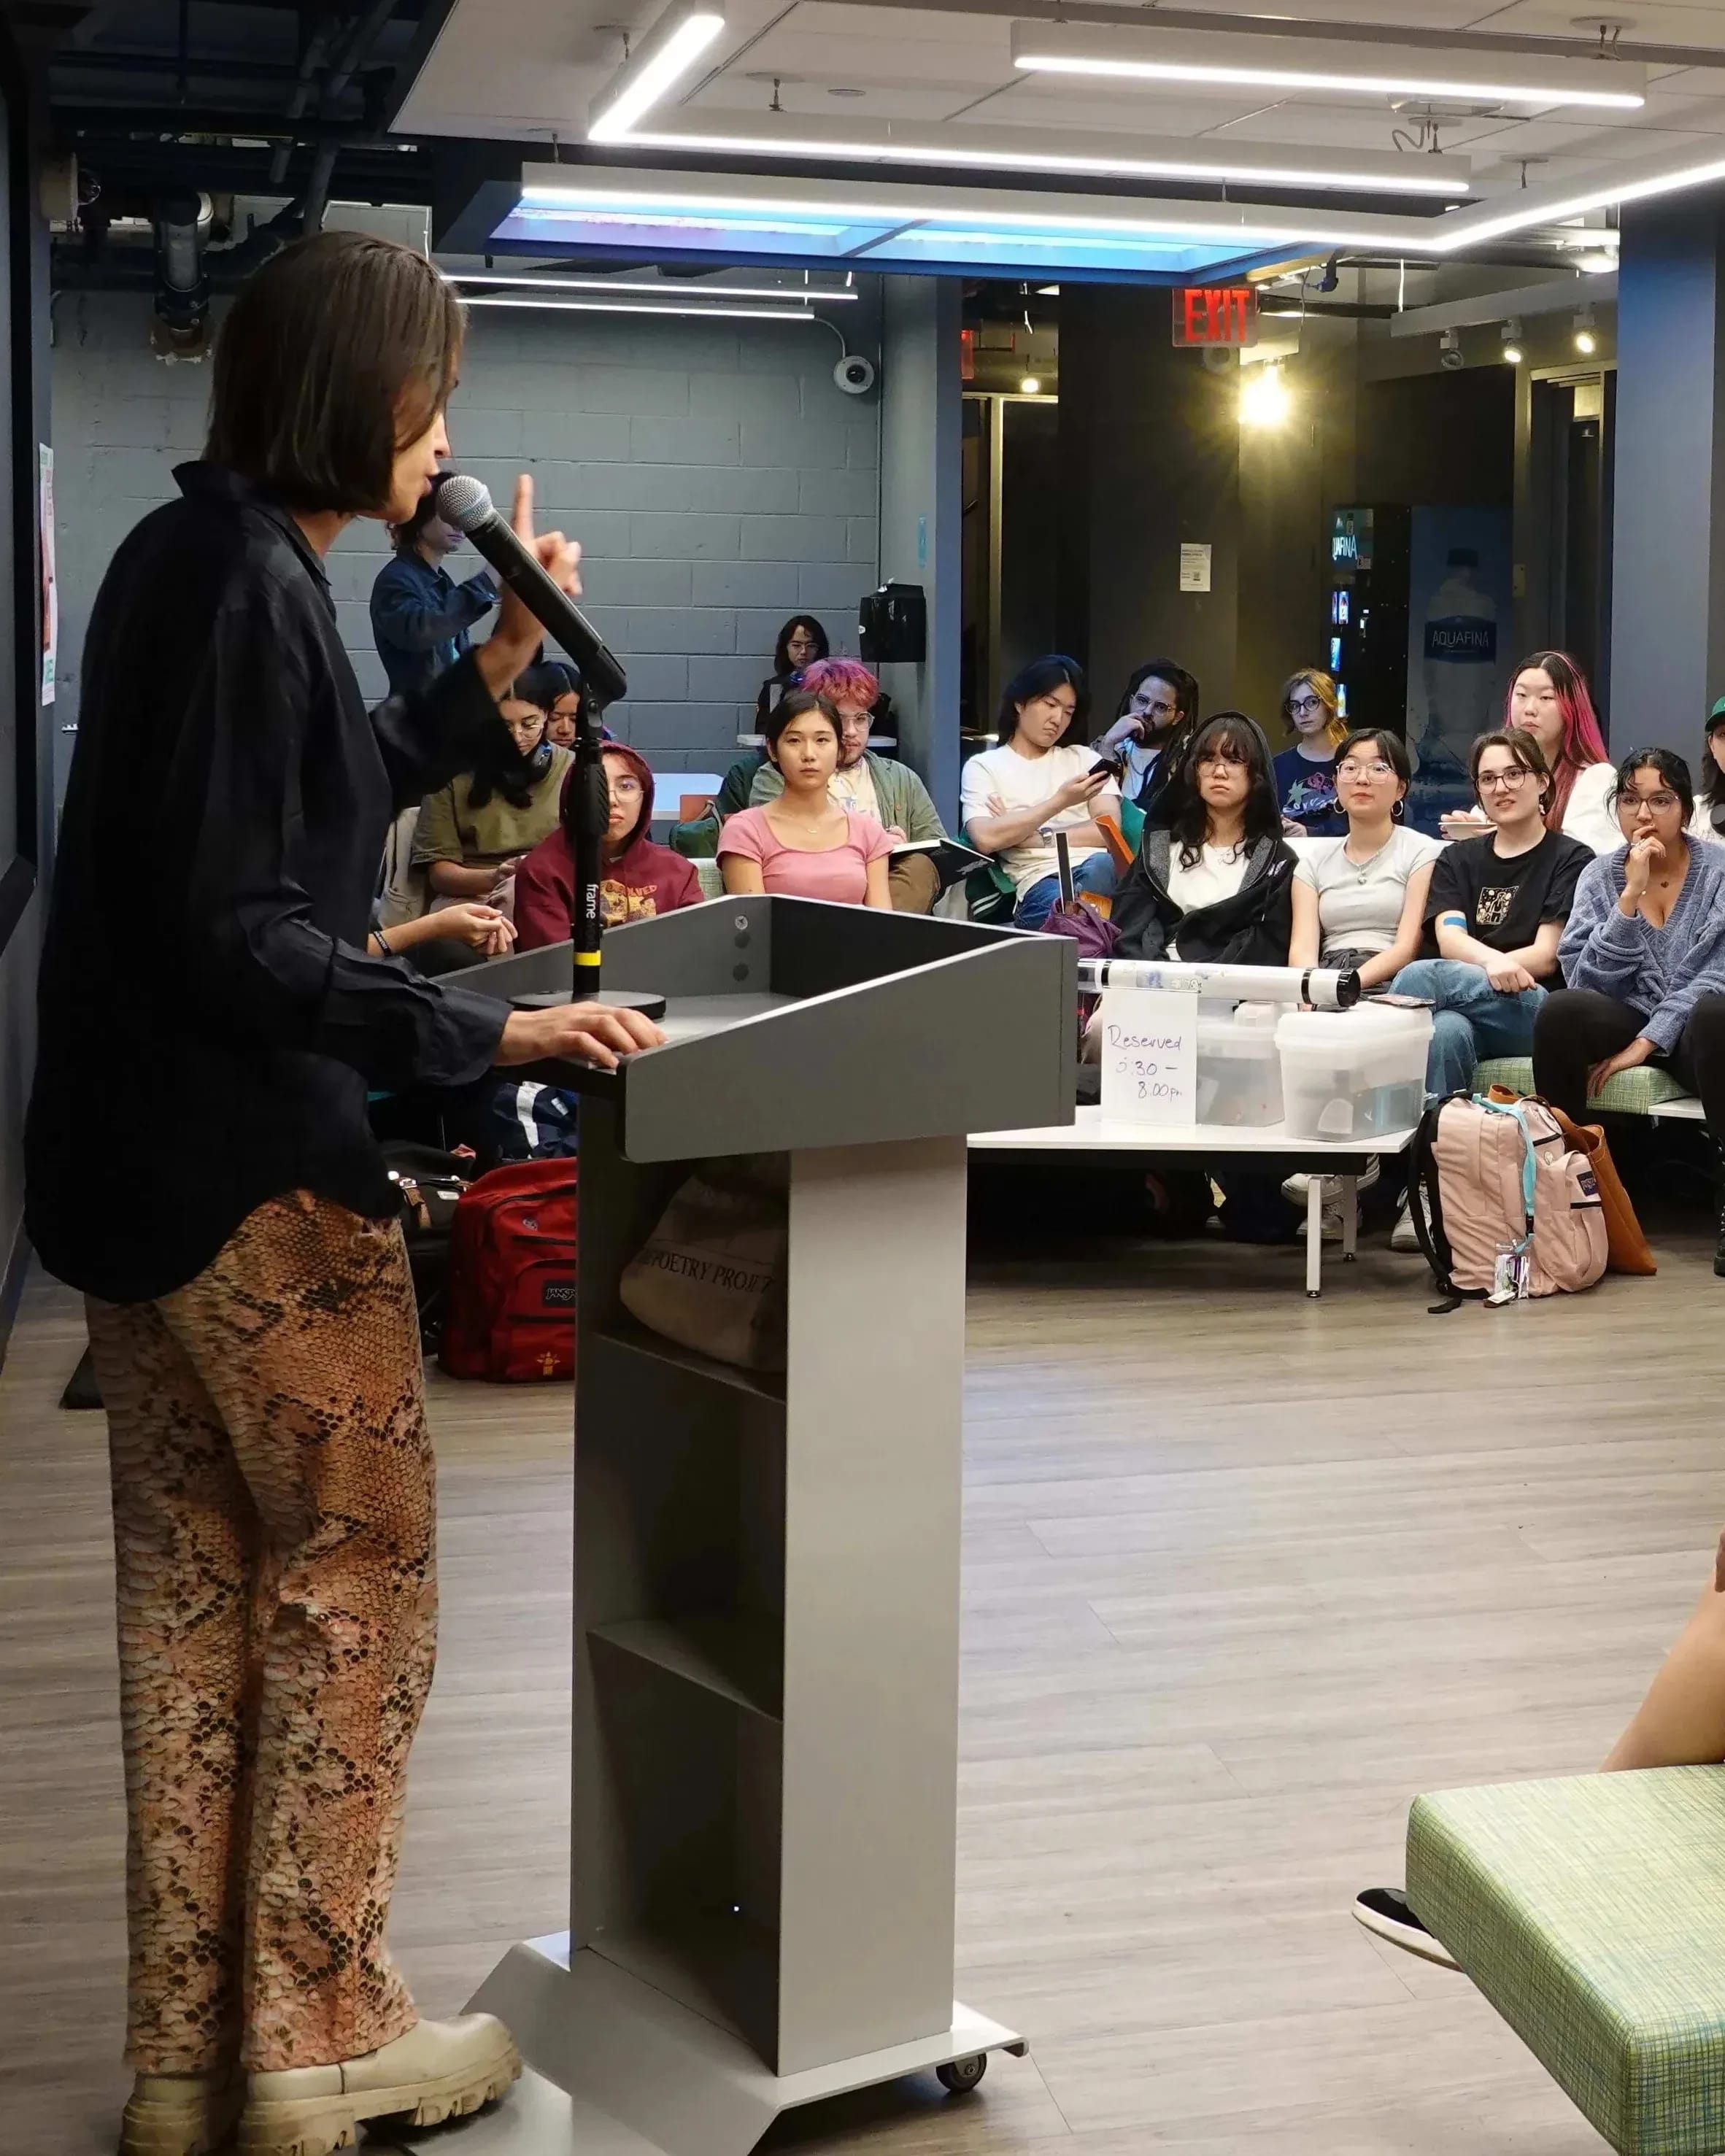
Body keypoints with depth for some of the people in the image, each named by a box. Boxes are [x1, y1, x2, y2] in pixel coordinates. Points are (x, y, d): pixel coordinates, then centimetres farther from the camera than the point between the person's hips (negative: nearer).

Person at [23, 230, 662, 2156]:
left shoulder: (203, 557, 12)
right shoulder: (245, 582, -19)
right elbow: (237, 936, -24)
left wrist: (490, 676, 16)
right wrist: (485, 1035, -26)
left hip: (147, 1155, 10)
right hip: (250, 1167, -10)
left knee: (195, 1582, 14)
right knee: (357, 1568, 3)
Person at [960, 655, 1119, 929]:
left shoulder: (1084, 758, 23)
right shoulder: (983, 766, 13)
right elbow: (986, 839, -5)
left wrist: (1033, 836, -2)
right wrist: (1060, 802, -7)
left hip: (1097, 867, 3)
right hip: (1039, 881, -3)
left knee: (1101, 866, -36)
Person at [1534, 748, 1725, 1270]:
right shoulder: (1600, 877, 7)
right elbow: (1587, 982, -5)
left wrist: (1646, 1042, -18)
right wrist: (1630, 896, -14)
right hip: (1624, 1021, 2)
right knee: (1561, 1010, -31)